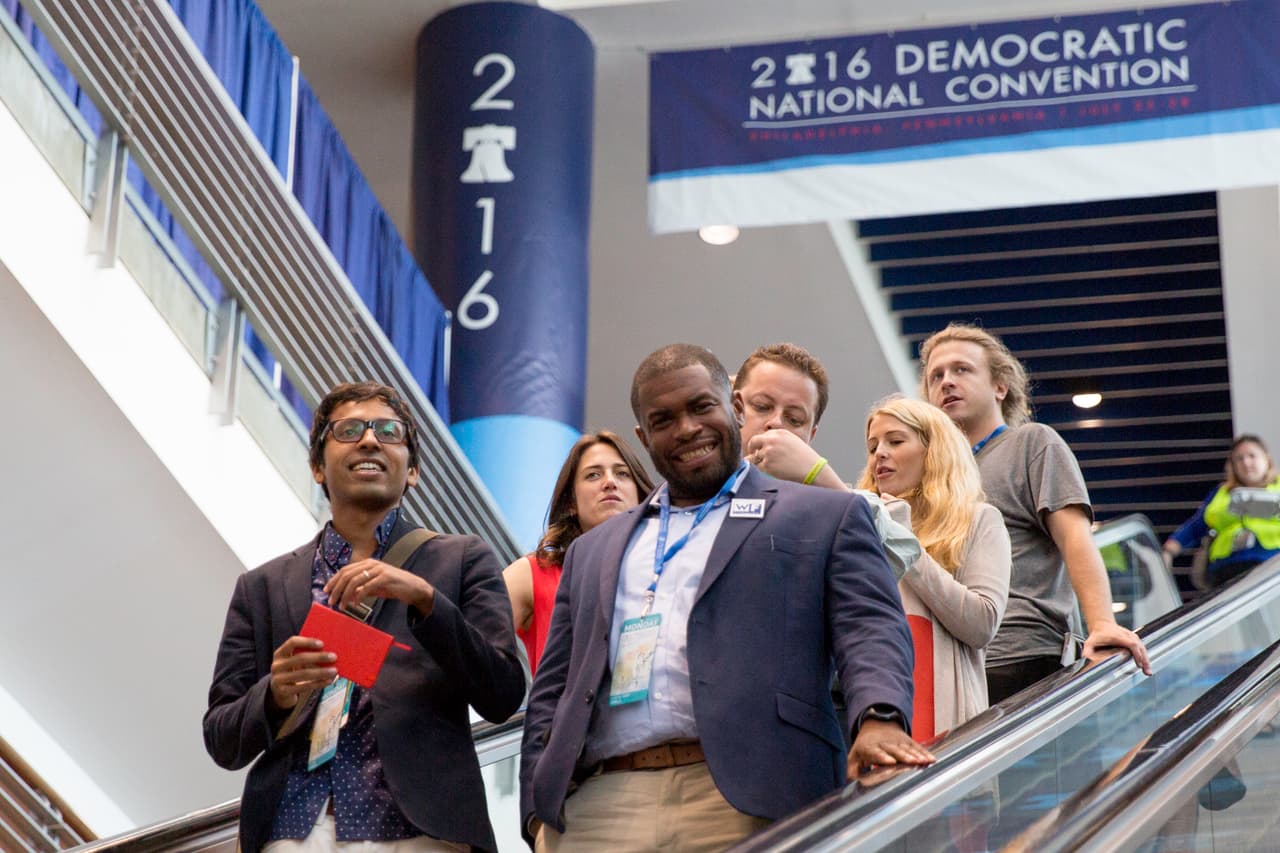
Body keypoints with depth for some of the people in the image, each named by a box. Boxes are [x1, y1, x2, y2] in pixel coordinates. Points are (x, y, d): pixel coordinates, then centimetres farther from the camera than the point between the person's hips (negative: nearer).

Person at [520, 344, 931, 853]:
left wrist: (878, 716, -21)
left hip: (746, 806, -3)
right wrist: (541, 809, 7)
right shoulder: (593, 551, 24)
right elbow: (553, 691, 21)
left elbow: (870, 629, -1)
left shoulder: (825, 518, 12)